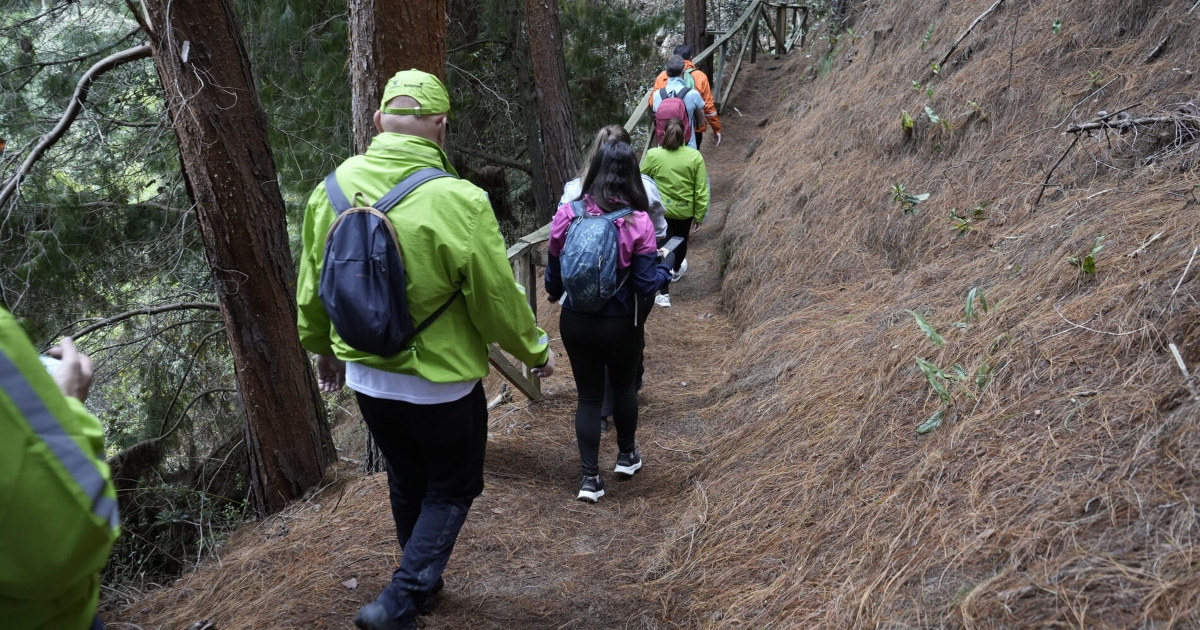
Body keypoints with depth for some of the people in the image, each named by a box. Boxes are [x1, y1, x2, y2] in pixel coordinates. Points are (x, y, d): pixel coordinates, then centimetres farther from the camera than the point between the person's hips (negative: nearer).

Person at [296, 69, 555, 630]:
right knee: (451, 490, 16)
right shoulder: (458, 202, -26)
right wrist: (535, 350, 1)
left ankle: (423, 582, 44)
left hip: (365, 376, 6)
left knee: (406, 484, 25)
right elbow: (498, 300, -17)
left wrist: (322, 345, 23)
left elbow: (312, 284, 6)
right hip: (440, 384, -5)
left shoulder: (333, 189, -7)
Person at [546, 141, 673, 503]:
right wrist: (665, 269, 6)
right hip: (620, 324, -1)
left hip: (575, 321, 1)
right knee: (623, 387, 23)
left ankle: (590, 477, 14)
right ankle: (626, 455, 42)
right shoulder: (637, 222, -17)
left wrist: (555, 294, 25)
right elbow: (646, 284, -15)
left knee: (588, 395, 13)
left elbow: (553, 272, 3)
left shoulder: (567, 214, -10)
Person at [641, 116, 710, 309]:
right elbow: (701, 190, -8)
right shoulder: (695, 156, -12)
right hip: (685, 211, 2)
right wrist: (699, 215, 2)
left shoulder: (653, 155, -14)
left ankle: (664, 294, 5)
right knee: (681, 240, 28)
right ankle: (677, 269, 57)